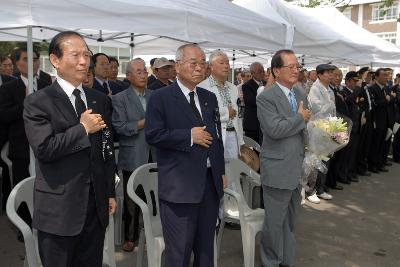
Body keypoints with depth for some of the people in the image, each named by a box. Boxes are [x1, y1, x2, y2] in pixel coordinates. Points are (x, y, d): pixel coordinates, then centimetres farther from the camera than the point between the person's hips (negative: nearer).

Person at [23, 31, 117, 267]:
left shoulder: (101, 100, 9)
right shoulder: (38, 102, -7)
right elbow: (44, 149, -20)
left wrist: (110, 193, 12)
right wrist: (83, 128, -13)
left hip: (96, 206, 5)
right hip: (58, 209, -4)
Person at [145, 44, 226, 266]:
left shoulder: (210, 98, 15)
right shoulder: (161, 98, -5)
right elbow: (153, 135, -14)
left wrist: (221, 171, 15)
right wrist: (189, 135, -16)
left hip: (211, 182, 6)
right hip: (179, 185, -6)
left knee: (206, 248, 18)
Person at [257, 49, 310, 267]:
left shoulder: (301, 95, 11)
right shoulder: (266, 98, -13)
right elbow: (274, 129, -26)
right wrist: (300, 118, -14)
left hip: (298, 169, 7)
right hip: (278, 171, -7)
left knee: (290, 219, 20)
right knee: (275, 221, 6)